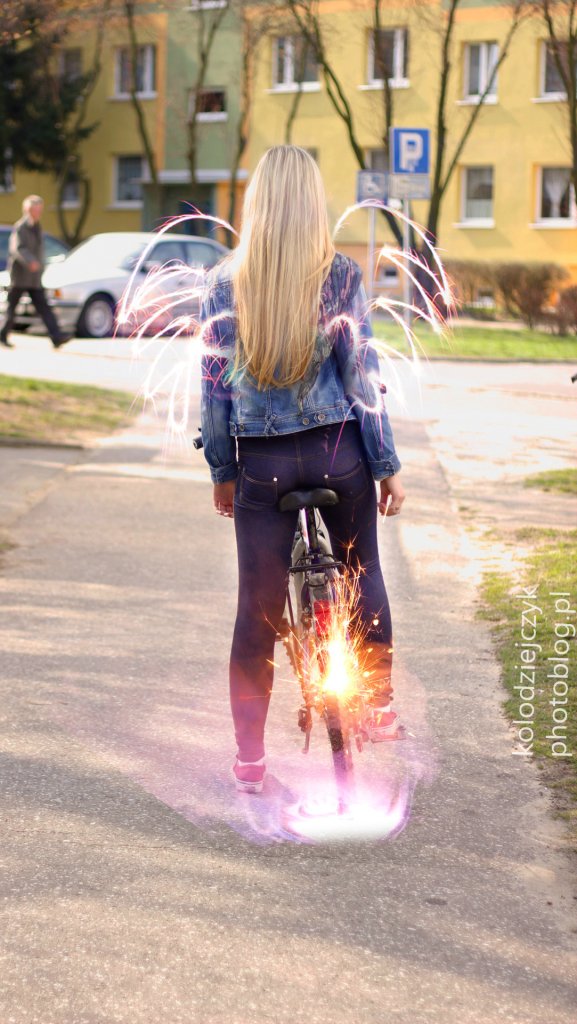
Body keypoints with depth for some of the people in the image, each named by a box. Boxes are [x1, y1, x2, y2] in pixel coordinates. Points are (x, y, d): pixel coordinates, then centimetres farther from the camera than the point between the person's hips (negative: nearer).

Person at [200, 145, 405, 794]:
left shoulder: (225, 283, -2)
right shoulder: (340, 276, -5)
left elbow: (214, 382, 0)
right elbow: (362, 374, -5)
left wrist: (221, 471, 10)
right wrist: (388, 466, 2)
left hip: (260, 462, 1)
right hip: (339, 451, 0)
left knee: (257, 607, 5)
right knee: (363, 575, 20)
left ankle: (250, 759, 8)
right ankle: (380, 709, 31)